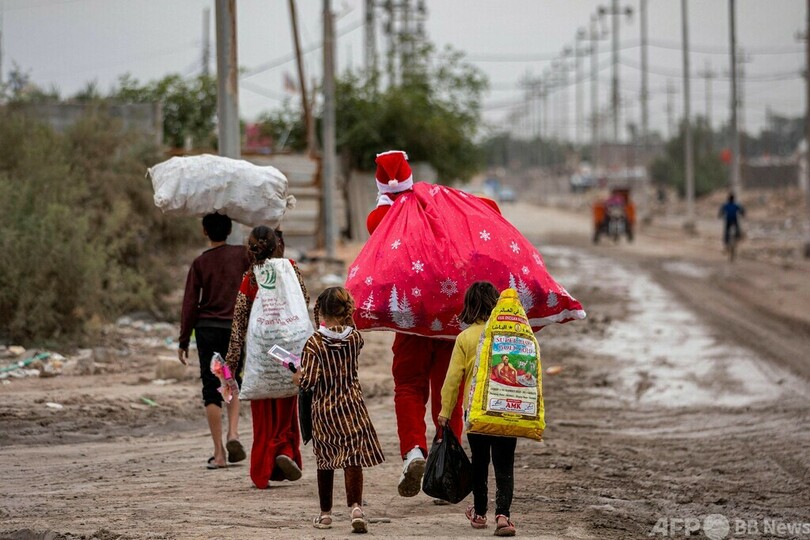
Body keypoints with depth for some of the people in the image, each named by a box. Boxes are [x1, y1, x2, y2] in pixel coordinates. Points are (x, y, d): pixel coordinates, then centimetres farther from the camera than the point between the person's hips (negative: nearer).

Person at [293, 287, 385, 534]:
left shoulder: (314, 343, -12)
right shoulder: (354, 337, -3)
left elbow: (309, 381, -15)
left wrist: (298, 378, 3)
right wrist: (347, 319, 19)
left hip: (323, 409, -1)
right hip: (352, 406, 1)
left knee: (325, 462, 13)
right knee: (353, 459, -2)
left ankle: (325, 513, 22)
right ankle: (355, 507, -21)